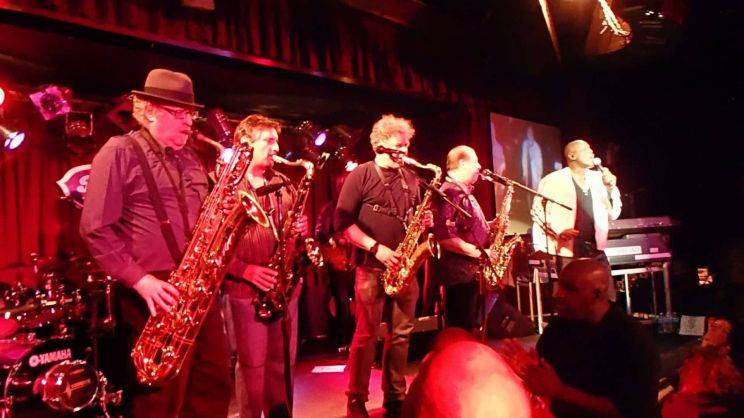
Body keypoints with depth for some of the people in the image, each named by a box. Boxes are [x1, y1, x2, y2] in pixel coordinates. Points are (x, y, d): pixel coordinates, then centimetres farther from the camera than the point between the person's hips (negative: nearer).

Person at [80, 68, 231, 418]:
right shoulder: (118, 153, -5)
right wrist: (139, 279, -18)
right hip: (155, 293, -6)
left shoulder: (188, 158, 16)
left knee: (214, 384, 11)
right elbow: (96, 229, -11)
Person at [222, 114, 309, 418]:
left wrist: (301, 229, -3)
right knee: (252, 365, 4)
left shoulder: (283, 184, 11)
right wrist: (245, 270, -20)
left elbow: (296, 226, 20)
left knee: (283, 361, 14)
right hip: (245, 288, -5)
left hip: (284, 285, 6)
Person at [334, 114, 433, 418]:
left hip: (404, 266, 5)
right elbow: (343, 222, -10)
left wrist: (424, 221, -2)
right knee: (366, 334, 1)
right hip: (371, 266, -5)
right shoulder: (360, 176, -4)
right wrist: (376, 248, -17)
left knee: (401, 334, 9)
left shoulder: (411, 179, 12)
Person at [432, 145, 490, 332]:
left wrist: (490, 227, 7)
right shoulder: (450, 193, -17)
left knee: (468, 329, 18)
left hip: (471, 270, 10)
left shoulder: (463, 192, 16)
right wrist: (478, 252, -21)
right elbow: (446, 237, -26)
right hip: (460, 272, -10)